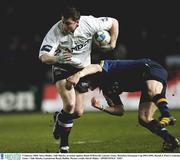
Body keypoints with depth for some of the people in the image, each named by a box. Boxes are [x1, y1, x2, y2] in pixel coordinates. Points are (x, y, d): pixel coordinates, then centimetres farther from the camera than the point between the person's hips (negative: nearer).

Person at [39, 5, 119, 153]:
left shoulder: (89, 23, -22)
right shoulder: (56, 31, -26)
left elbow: (114, 22, -6)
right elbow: (43, 56, -29)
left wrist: (112, 44, -8)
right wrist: (58, 59, -48)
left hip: (82, 69, 3)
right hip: (62, 68, -3)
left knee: (78, 112, 1)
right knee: (70, 104, -25)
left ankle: (59, 118, 37)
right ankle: (64, 145, -5)